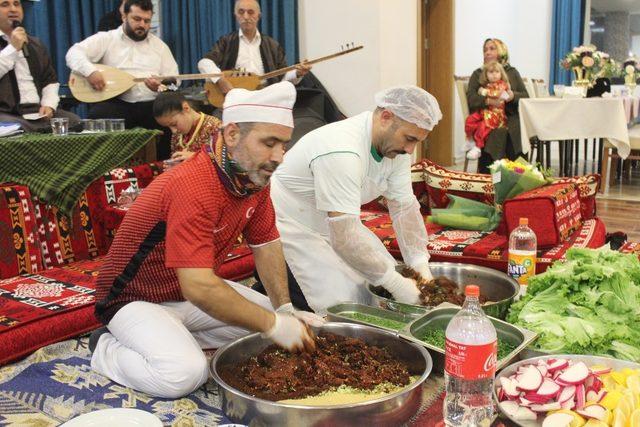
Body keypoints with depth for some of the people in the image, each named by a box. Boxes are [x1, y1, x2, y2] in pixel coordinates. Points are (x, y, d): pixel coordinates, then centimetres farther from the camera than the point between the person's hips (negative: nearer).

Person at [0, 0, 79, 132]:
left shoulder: (35, 44, 23)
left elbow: (50, 80, 21)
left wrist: (49, 104, 2)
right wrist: (12, 48, -12)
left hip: (38, 111, 5)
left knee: (75, 123, -19)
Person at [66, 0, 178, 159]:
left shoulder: (159, 45, 17)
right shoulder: (106, 39, 9)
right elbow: (74, 53, -1)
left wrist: (161, 86, -12)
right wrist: (90, 71, -22)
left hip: (150, 105, 2)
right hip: (117, 104, -1)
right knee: (99, 115, -33)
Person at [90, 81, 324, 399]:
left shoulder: (255, 176, -7)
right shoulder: (193, 187, -33)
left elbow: (266, 244, 3)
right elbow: (199, 289, -37)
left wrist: (286, 310, -8)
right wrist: (273, 325, -31)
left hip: (194, 289, 8)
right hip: (134, 298, -8)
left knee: (269, 316, 1)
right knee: (184, 373, -28)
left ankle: (177, 339, 1)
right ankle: (107, 348, -1)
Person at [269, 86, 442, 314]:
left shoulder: (396, 143, -9)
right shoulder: (342, 152, -36)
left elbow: (405, 207, -4)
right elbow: (345, 237, -38)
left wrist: (421, 266, -13)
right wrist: (396, 284, -31)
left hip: (339, 223, 9)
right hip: (293, 224, -8)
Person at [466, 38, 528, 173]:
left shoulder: (512, 72, 21)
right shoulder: (478, 74, 16)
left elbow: (525, 96, 10)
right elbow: (471, 98, -1)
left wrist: (513, 96, -14)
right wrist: (488, 101, -21)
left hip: (511, 122, 1)